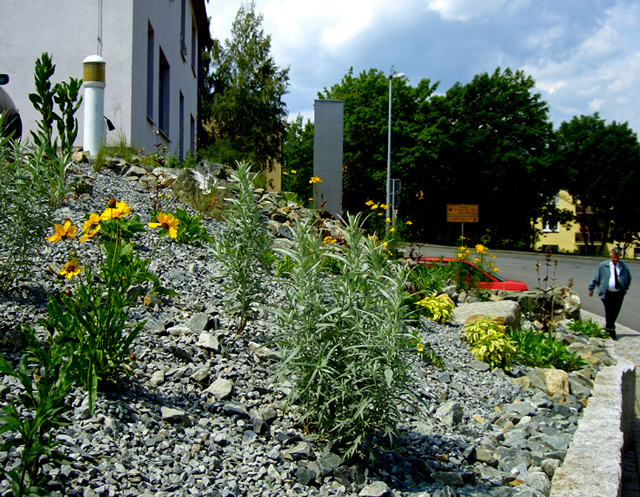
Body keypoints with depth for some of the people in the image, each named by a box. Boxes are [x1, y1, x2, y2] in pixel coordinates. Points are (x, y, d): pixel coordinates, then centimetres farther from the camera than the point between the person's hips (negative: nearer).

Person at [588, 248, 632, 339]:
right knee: (609, 312, -6)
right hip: (607, 293, -3)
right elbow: (596, 278, 4)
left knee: (616, 311, 6)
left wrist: (625, 288, 9)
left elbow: (628, 278, 20)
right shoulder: (603, 265, -2)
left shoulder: (624, 266, 5)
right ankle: (611, 330, 3)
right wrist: (591, 289, 5)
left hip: (619, 293, 3)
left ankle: (608, 327, 27)